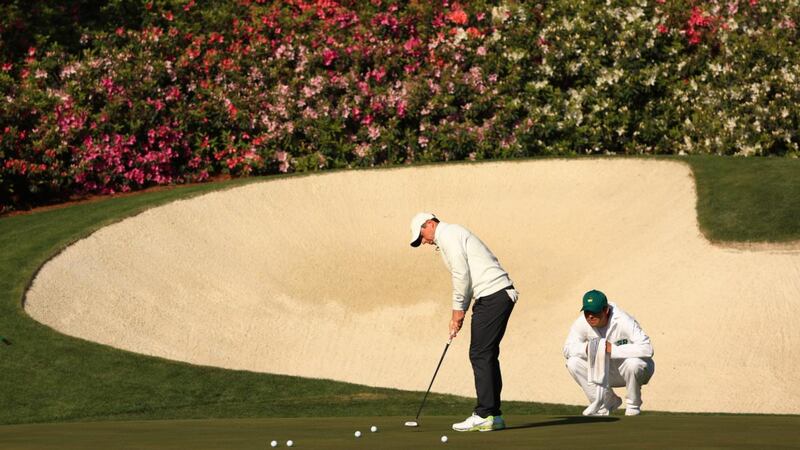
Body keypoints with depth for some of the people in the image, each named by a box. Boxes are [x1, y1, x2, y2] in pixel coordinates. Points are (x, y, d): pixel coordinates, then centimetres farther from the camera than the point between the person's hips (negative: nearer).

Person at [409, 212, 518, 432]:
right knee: (487, 356, 12)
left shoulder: (448, 234, -5)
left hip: (492, 296, -10)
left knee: (480, 355, -8)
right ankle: (493, 414, 13)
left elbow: (461, 274, -13)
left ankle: (484, 415, -8)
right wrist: (459, 312, 17)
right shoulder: (452, 234, 26)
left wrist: (458, 309, -4)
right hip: (501, 293, 10)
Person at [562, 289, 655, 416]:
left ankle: (633, 407, -10)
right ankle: (606, 402, 2)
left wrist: (613, 349, -43)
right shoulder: (582, 323, -14)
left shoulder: (623, 321, -29)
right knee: (573, 362, -16)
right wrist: (586, 348, -34)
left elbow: (647, 349, -39)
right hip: (607, 373, 5)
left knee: (633, 363, -39)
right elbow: (567, 349, -12)